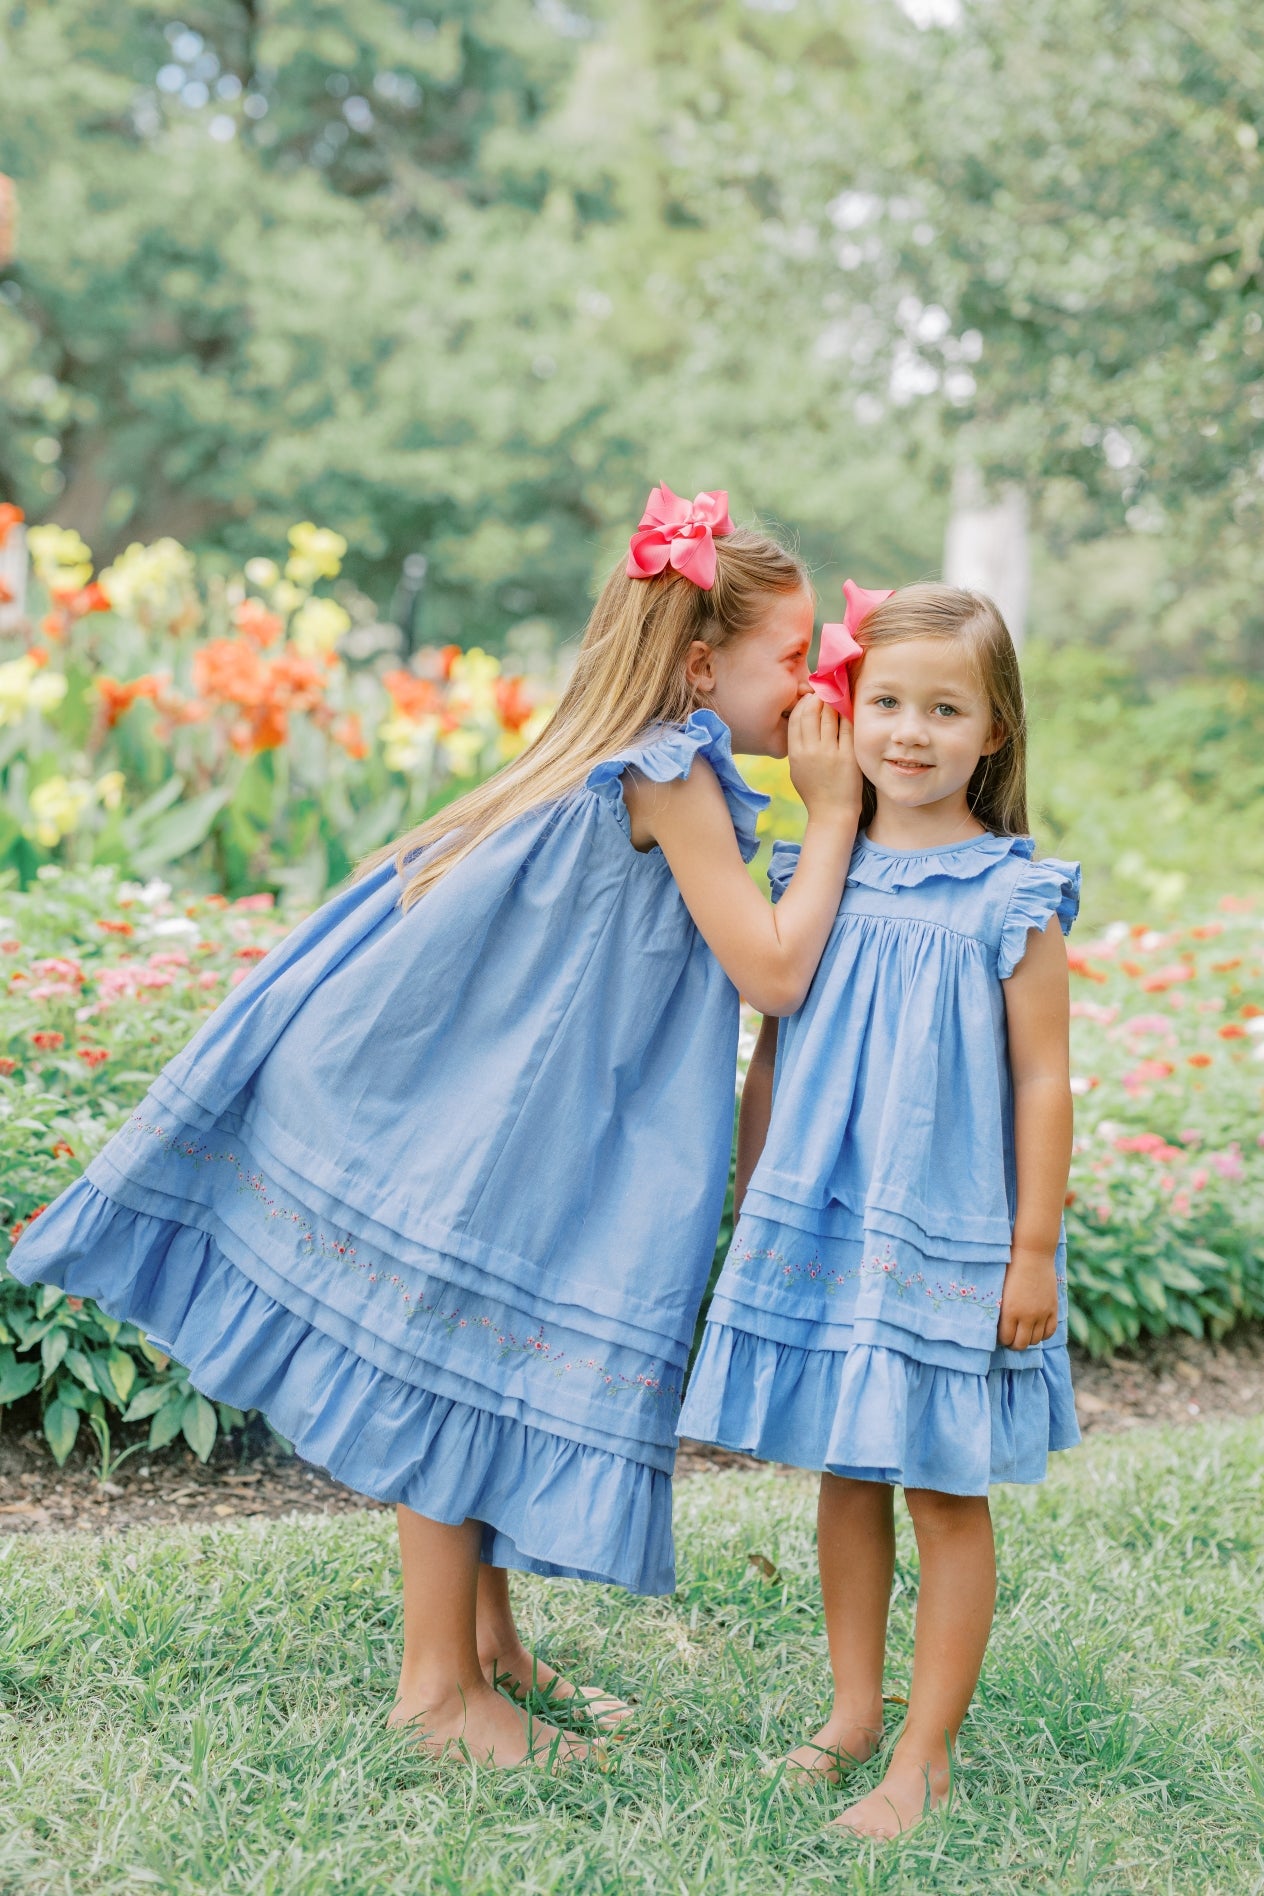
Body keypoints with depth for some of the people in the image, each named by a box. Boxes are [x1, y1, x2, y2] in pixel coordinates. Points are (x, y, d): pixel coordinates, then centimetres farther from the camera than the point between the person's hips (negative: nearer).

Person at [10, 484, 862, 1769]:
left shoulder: (650, 766, 11)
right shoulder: (669, 774, -17)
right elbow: (774, 969, -20)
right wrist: (831, 813, -13)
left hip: (539, 1120, 10)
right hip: (491, 1121, -10)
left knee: (493, 1362, 15)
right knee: (465, 1360, -1)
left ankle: (487, 1644, 28)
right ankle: (438, 1682, 11)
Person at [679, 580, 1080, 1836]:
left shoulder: (1012, 899, -8)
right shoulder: (815, 878, 3)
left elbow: (1043, 1082, -7)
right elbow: (773, 1056, 10)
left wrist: (1034, 1251, -9)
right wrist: (747, 1213, 12)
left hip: (949, 1242, -4)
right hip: (820, 1229, 4)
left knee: (945, 1493, 6)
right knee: (846, 1476, 14)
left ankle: (924, 1758, 17)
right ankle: (852, 1713, 29)